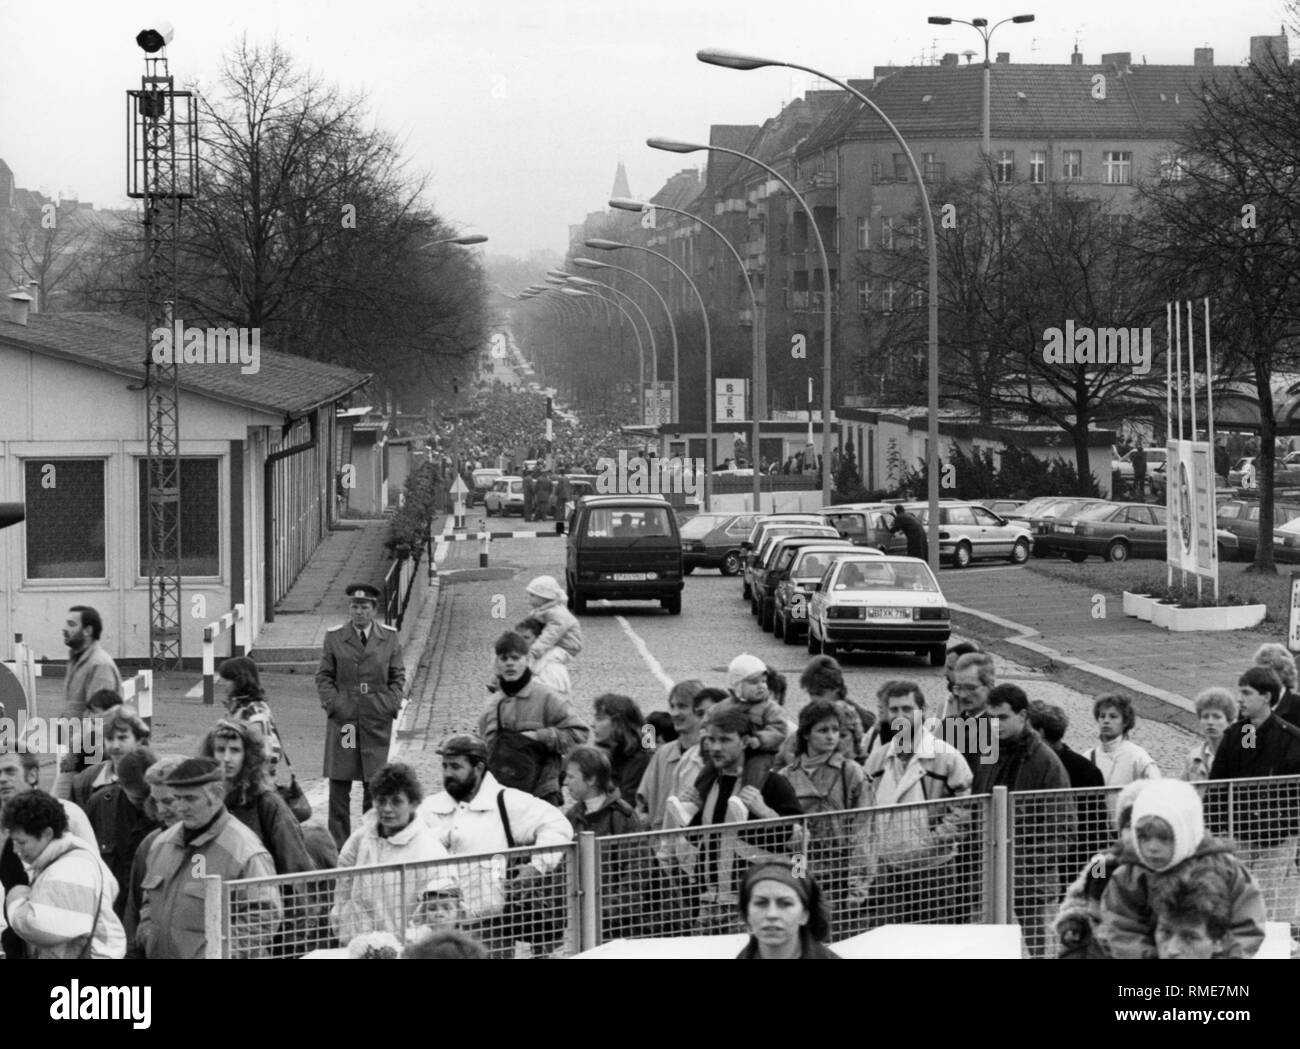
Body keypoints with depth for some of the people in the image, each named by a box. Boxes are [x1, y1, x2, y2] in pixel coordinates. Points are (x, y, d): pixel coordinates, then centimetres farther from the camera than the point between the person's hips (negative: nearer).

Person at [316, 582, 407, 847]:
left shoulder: (389, 638, 7)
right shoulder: (334, 637, 5)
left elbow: (398, 676, 12)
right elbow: (324, 676, 8)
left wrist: (392, 703, -2)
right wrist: (332, 702, -6)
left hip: (377, 718, 0)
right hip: (342, 717, 0)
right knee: (339, 782, -2)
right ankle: (338, 842, 3)